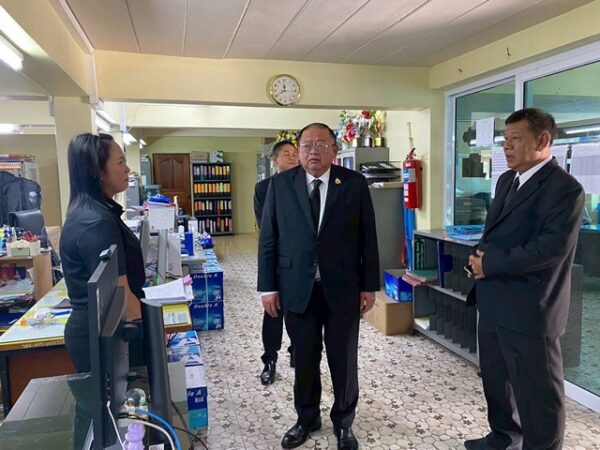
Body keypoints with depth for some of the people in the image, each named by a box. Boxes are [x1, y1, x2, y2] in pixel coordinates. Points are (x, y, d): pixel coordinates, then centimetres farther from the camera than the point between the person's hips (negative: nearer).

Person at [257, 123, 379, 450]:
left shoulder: (355, 183, -1)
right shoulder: (280, 184, 0)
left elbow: (368, 238, 1)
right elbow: (268, 238, 1)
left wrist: (369, 286, 0)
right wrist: (268, 287, -2)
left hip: (343, 288, 0)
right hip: (297, 288, 1)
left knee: (344, 359, 12)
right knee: (304, 359, 14)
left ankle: (343, 422, 34)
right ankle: (306, 418, 36)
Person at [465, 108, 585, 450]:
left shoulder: (565, 188, -15)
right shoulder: (507, 180, 12)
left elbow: (551, 247, -24)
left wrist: (489, 264, -18)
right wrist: (482, 258, -5)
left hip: (529, 310, -8)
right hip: (494, 302, 9)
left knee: (537, 392, 9)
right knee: (496, 379, 23)